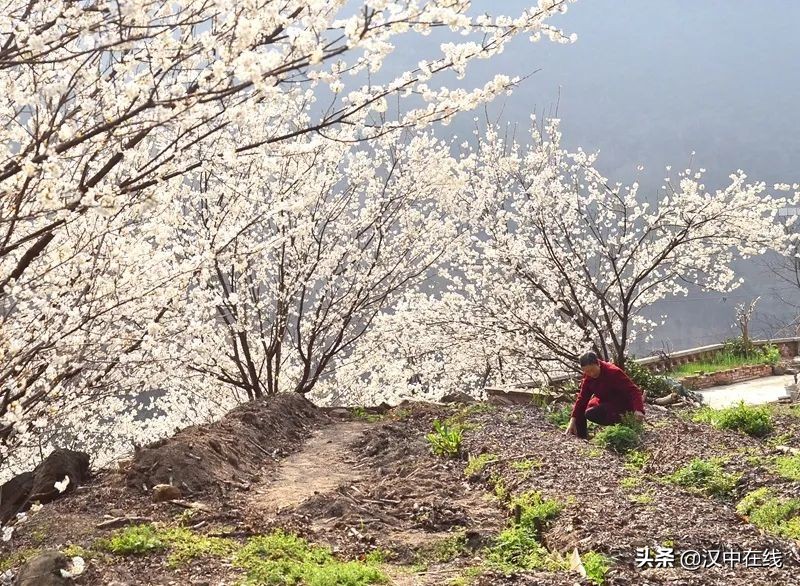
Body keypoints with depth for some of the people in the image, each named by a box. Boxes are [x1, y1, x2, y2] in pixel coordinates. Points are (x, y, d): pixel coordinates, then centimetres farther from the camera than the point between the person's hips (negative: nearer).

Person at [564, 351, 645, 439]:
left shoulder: (613, 372, -26)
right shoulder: (588, 376, -6)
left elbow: (633, 390, -31)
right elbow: (582, 397, -7)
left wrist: (638, 410, -47)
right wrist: (573, 419, -16)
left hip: (621, 404, -7)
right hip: (604, 401, 7)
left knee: (591, 414, -28)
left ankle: (620, 420, -12)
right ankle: (581, 437, 3)